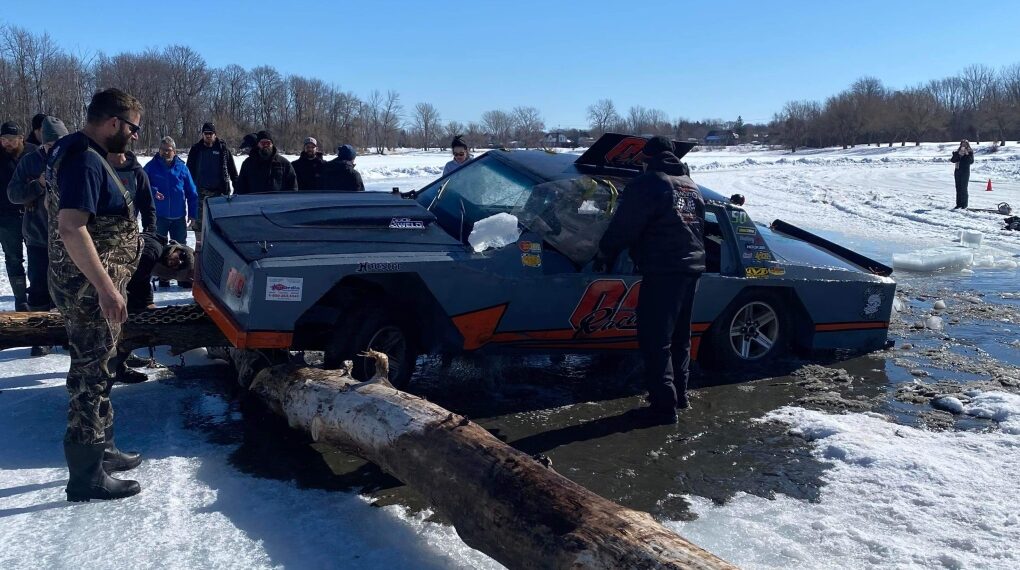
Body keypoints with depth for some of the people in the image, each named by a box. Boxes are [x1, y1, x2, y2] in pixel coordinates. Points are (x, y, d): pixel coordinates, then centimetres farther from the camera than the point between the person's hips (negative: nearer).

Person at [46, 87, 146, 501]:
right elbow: (71, 227, -28)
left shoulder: (80, 152, 13)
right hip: (89, 289, -11)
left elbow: (68, 214, 22)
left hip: (92, 285, 11)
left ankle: (101, 450, 32)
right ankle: (87, 478, 5)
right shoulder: (85, 160, -19)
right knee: (91, 375, -4)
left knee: (95, 370, 19)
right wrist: (106, 288, -30)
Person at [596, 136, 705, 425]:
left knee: (655, 340, -4)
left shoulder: (647, 184, -10)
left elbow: (623, 226, -11)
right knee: (679, 336, 19)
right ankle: (679, 394, 28)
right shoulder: (692, 187, 17)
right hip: (692, 268, 9)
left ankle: (664, 405, -4)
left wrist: (604, 253, 5)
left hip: (663, 271, -9)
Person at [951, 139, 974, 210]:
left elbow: (971, 161, -10)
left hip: (965, 172, -4)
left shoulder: (970, 152, 1)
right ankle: (958, 204, 11)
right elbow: (953, 160, -2)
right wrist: (958, 154, -15)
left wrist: (967, 155, -20)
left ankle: (964, 205, -4)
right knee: (958, 188, 6)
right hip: (957, 171, 4)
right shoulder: (957, 152, 10)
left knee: (963, 188, -8)